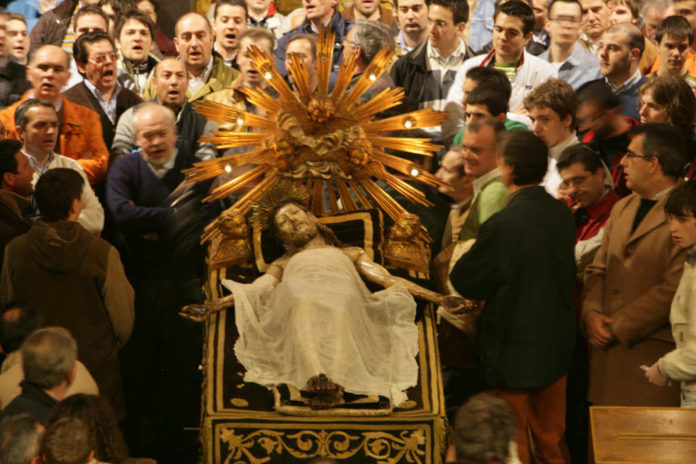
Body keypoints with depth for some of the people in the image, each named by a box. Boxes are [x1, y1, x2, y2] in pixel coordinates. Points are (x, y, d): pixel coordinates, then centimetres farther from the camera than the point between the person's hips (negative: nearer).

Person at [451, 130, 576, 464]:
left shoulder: (503, 225, -26)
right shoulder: (562, 215, -4)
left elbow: (468, 284, -16)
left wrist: (461, 258, 4)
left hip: (514, 349, -6)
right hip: (556, 346, 6)